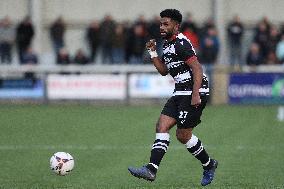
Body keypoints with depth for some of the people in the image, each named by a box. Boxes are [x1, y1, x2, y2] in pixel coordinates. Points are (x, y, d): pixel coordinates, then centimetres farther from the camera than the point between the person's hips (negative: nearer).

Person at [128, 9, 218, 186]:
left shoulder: (181, 43, -15)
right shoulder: (167, 44, 16)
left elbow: (197, 68, -20)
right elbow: (163, 70, 23)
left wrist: (195, 95, -26)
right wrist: (153, 53, 9)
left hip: (195, 92, -9)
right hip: (180, 93, 10)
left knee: (183, 135, -8)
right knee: (162, 126, -3)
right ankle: (151, 169, -3)